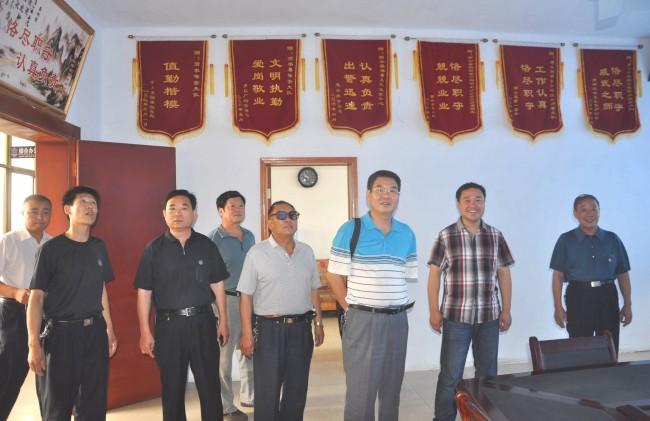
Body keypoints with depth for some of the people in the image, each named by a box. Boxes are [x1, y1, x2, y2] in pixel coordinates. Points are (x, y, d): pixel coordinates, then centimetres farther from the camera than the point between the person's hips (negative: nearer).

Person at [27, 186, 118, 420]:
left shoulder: (99, 247, 8)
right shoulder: (52, 248, -7)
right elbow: (36, 297, -9)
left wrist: (109, 329, 13)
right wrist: (34, 344, -13)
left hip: (94, 332, 5)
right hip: (60, 332, -4)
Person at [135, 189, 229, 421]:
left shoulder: (207, 245, 2)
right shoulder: (154, 248, -2)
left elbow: (217, 285, 6)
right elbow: (144, 292, -2)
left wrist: (223, 321, 5)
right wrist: (145, 331, -5)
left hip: (202, 321, 1)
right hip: (168, 324, -1)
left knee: (210, 384, 9)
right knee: (172, 387, 13)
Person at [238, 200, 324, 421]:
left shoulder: (307, 251, 6)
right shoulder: (257, 253, -8)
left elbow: (313, 290, 12)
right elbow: (246, 295, -8)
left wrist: (318, 323, 10)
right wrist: (247, 332, -12)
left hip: (301, 328, 4)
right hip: (269, 328, -4)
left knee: (297, 387, 16)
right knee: (268, 389, 7)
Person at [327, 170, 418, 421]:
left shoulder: (407, 234, 7)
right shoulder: (350, 230, -6)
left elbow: (406, 277, 13)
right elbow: (334, 275, -4)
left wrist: (394, 306, 6)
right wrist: (351, 309, -5)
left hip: (397, 320, 4)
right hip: (363, 320, -4)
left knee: (392, 387, 17)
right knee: (360, 390, 4)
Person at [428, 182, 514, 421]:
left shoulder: (496, 236, 4)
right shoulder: (446, 236, -5)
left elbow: (504, 274, 9)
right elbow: (434, 274, -2)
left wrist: (506, 310, 7)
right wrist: (434, 310, -5)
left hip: (489, 317, 3)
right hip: (456, 316, -3)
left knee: (488, 373, 16)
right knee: (450, 375, 5)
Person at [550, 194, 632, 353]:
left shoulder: (613, 239, 6)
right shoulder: (566, 240, -1)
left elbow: (623, 274, 10)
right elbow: (558, 275, -1)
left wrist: (627, 305, 6)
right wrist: (558, 307, -5)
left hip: (608, 297, 2)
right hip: (578, 298, -2)